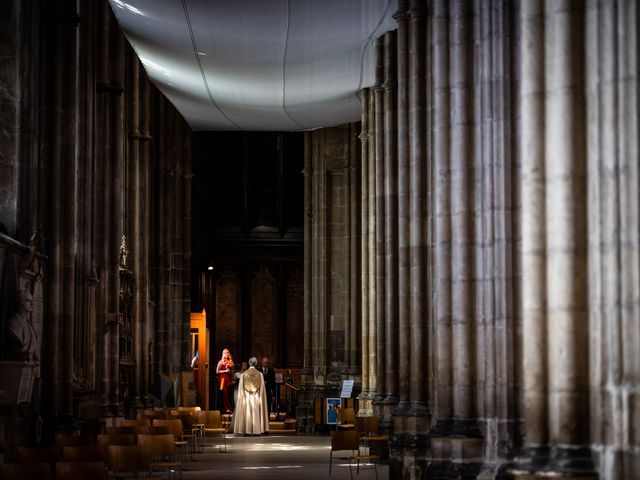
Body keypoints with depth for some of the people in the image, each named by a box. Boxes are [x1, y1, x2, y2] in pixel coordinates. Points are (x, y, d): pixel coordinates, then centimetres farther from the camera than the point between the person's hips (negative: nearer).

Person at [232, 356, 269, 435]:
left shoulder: (243, 374, -2)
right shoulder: (260, 374, -2)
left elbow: (240, 388, 0)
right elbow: (262, 388, 0)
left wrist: (242, 397, 8)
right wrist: (261, 398, 8)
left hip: (246, 397, 0)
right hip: (257, 398, 0)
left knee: (247, 413, 3)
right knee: (256, 414, 2)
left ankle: (248, 430, -1)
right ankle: (256, 430, -2)